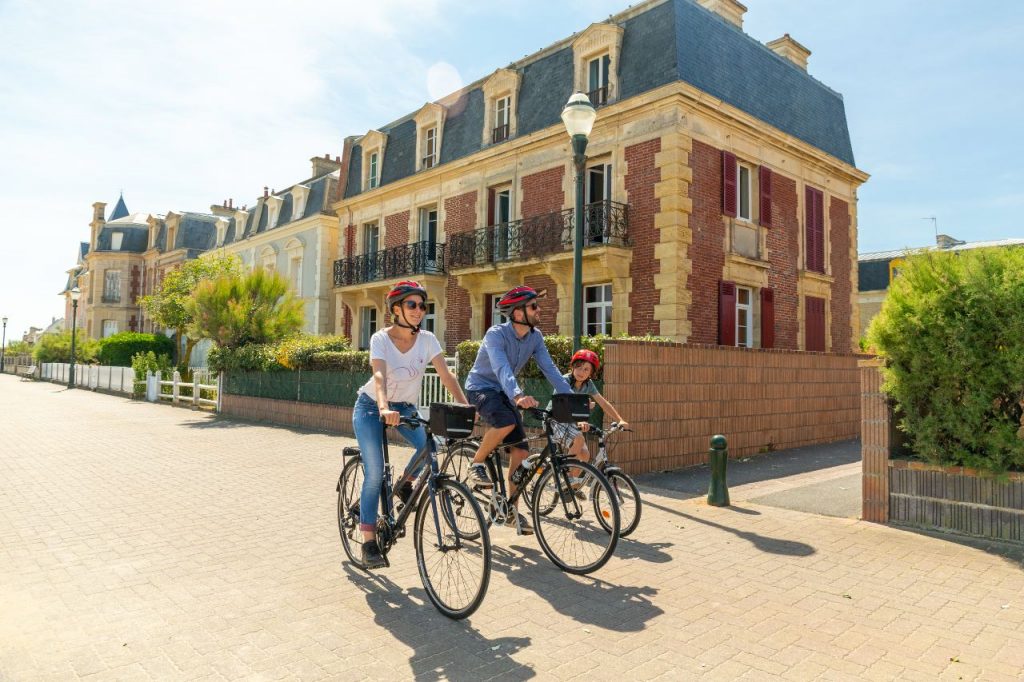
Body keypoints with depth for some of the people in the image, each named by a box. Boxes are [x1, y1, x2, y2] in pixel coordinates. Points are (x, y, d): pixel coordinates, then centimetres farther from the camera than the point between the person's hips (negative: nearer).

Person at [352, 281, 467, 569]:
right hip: (371, 407, -3)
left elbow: (446, 375, -20)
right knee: (375, 474, -11)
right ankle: (369, 542, 2)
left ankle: (404, 483, 6)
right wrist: (384, 408, -55)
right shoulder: (381, 339, -22)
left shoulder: (427, 339, -13)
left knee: (430, 445, -24)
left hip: (405, 407, 3)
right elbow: (379, 376, -37)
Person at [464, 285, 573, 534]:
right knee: (507, 422, -36)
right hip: (481, 387, -6)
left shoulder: (535, 337, -6)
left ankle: (511, 510, 8)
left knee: (520, 450, -5)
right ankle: (477, 464, -10)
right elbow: (502, 368, -40)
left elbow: (549, 368, -9)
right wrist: (518, 396, -57)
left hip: (504, 392, 6)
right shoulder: (496, 334, -25)